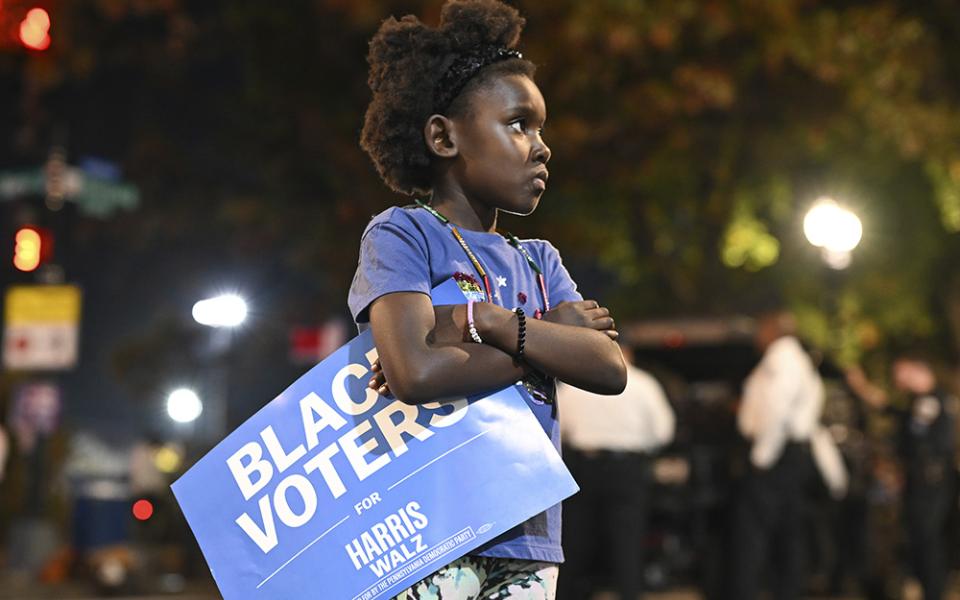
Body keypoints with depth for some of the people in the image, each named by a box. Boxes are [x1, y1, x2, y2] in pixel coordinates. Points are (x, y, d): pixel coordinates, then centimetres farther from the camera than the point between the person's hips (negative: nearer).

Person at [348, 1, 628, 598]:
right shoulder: (402, 234, -1)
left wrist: (483, 320, -11)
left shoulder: (540, 262, 17)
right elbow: (416, 372, -19)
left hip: (529, 544, 6)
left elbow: (609, 369, 0)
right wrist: (546, 345, -5)